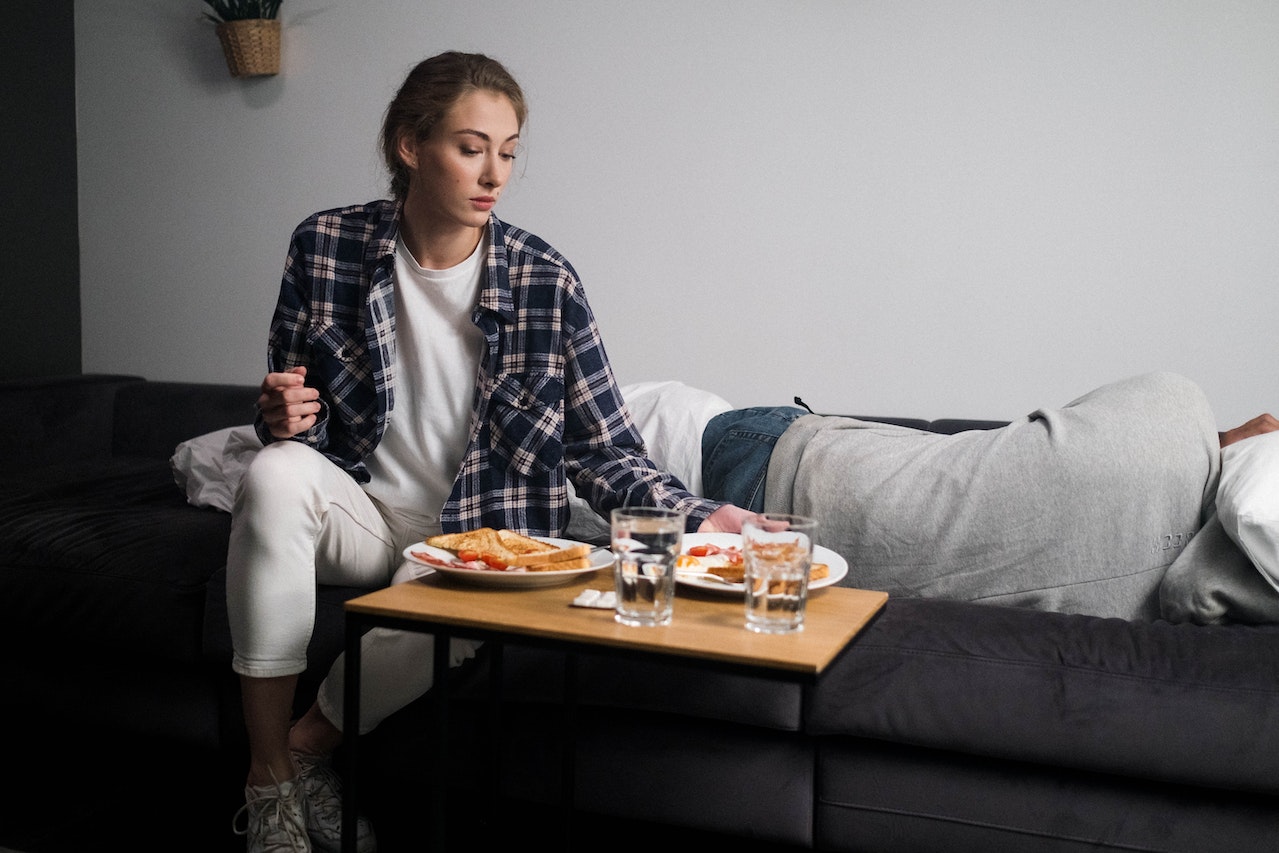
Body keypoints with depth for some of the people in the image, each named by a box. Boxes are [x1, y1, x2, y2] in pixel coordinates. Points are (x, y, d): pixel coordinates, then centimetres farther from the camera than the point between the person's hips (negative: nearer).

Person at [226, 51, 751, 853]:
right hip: (363, 512, 2)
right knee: (276, 474, -29)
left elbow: (607, 452, -7)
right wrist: (285, 418, -19)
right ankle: (270, 781, -17)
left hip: (483, 534, -2)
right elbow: (297, 425, 5)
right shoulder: (327, 247, -6)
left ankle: (308, 744, -3)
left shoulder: (545, 279, -10)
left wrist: (699, 516, -23)